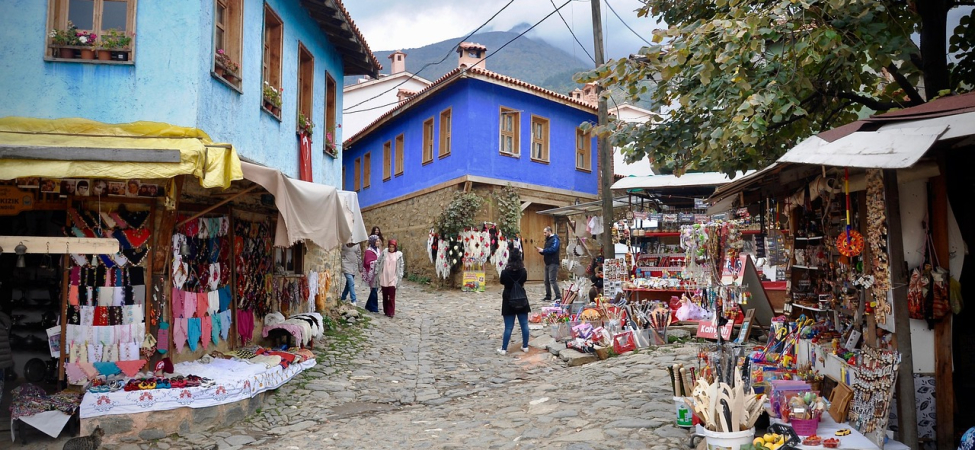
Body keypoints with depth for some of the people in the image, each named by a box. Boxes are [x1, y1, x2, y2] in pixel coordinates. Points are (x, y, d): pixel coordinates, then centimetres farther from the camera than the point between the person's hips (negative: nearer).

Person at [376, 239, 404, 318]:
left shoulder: (399, 254, -1)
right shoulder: (384, 253, -1)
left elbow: (401, 266, 5)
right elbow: (378, 263, 6)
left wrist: (400, 276, 1)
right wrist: (376, 273, 4)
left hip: (393, 278, -2)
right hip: (384, 278, 2)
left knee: (392, 296, -8)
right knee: (385, 295, 10)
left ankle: (391, 312, -4)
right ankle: (386, 311, 21)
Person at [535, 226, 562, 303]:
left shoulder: (555, 239, -9)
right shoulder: (547, 240, 20)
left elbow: (553, 249, -23)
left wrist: (543, 250, -18)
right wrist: (540, 250, 2)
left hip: (553, 263, -10)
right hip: (547, 263, 10)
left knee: (552, 280, -14)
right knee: (547, 281, 10)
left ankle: (558, 297, -13)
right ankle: (548, 297, 18)